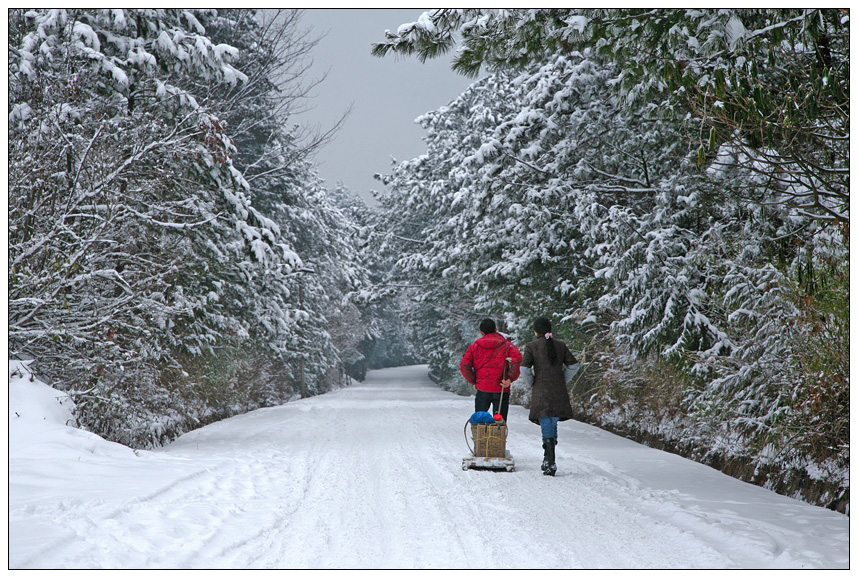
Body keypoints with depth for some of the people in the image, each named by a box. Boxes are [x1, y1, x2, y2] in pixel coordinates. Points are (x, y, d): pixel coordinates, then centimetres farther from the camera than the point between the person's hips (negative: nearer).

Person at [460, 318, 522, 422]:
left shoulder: (475, 346, 6)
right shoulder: (506, 344, 3)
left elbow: (464, 366, -4)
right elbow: (517, 358, -15)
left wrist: (473, 381, 5)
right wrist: (510, 378, -12)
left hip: (482, 390, 1)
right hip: (501, 390, -1)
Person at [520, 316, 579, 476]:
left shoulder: (531, 346, -3)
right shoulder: (560, 345, 8)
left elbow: (524, 369, -12)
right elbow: (573, 366, 6)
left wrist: (531, 384, 4)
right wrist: (562, 381, 14)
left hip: (541, 393, -3)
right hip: (559, 393, 3)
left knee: (547, 428, -2)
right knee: (553, 424, 18)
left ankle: (551, 464, -10)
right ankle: (548, 459, 21)